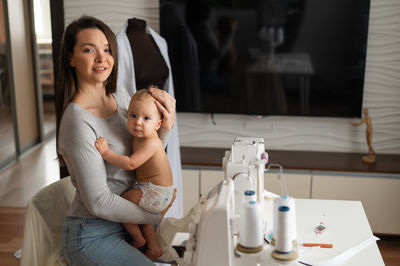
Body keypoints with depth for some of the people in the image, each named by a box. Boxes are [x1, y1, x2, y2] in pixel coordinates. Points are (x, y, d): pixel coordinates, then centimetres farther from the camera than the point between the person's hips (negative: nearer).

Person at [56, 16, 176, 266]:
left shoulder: (121, 96, 1)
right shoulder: (78, 121, -24)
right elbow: (99, 202, -22)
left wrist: (166, 125, -11)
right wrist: (155, 215, -10)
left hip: (124, 222, 8)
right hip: (93, 235, -7)